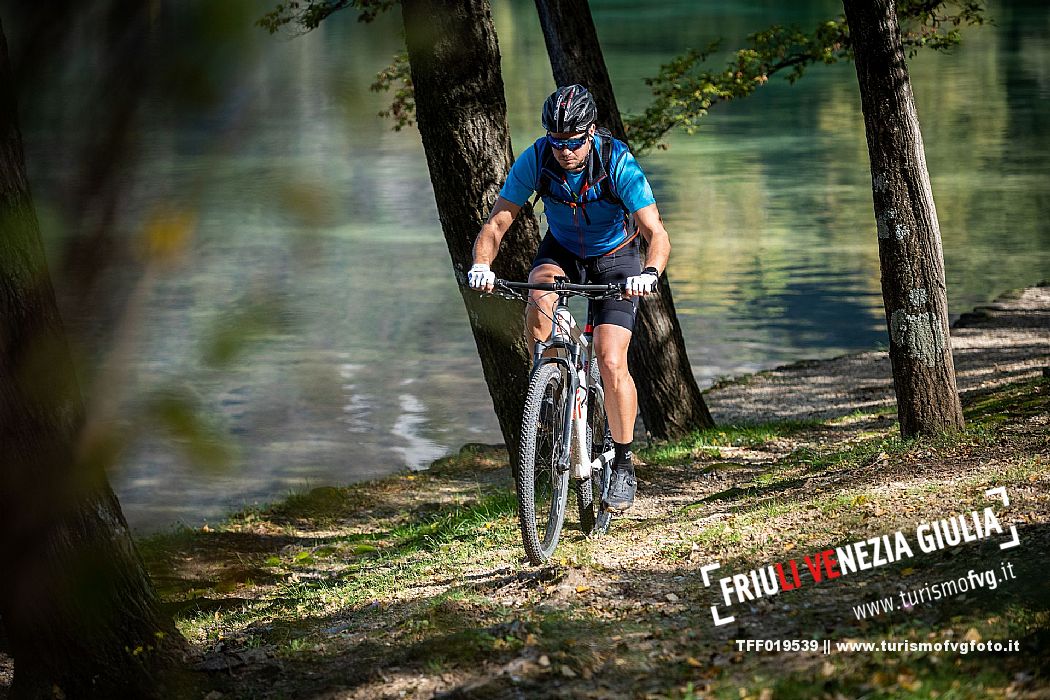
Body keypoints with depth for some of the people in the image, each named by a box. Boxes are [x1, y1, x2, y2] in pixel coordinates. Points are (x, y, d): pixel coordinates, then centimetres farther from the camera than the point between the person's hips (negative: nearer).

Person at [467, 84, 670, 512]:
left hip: (615, 257, -2)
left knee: (611, 362, -15)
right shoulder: (535, 160, -24)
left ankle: (623, 463, 1)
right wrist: (481, 266, -42)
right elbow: (496, 224, -22)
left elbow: (657, 234, -34)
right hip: (562, 250, 2)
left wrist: (650, 274, -54)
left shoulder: (618, 163, -31)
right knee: (539, 302, -33)